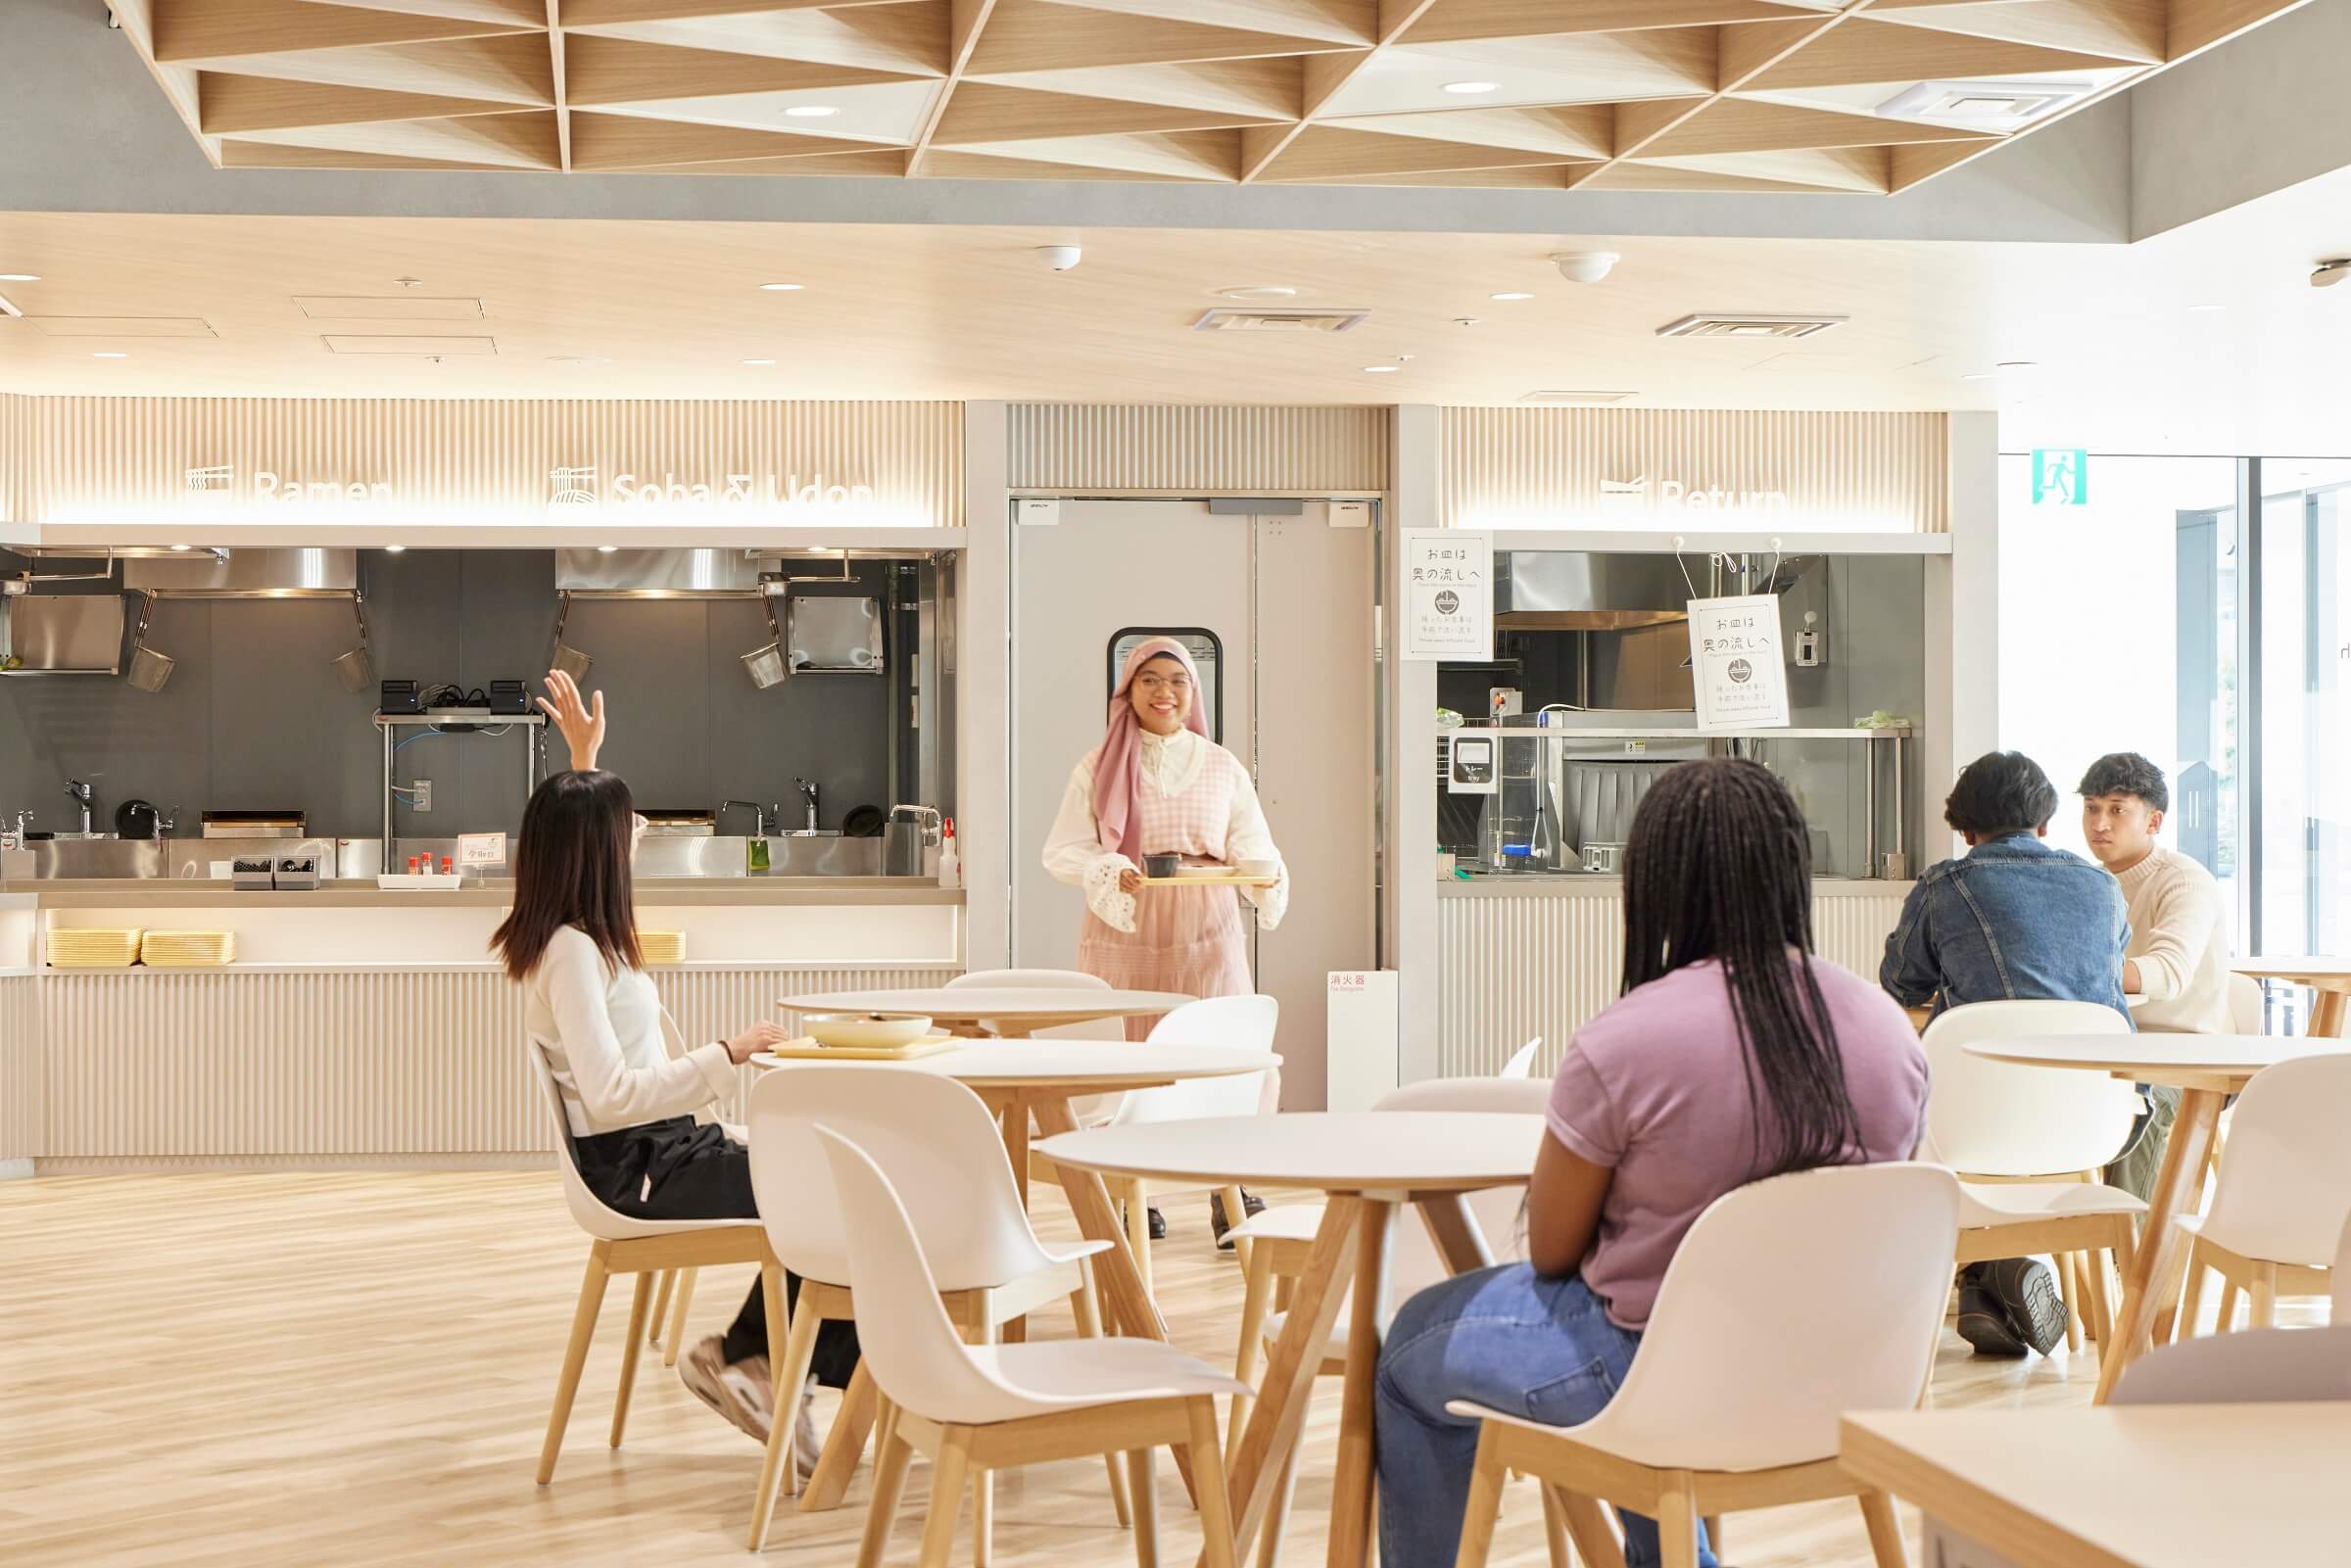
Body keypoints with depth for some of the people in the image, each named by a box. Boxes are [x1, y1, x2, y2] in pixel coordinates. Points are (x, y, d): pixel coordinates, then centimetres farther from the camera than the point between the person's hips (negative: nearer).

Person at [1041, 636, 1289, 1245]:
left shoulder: (1223, 767, 10)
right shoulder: (1097, 768, 5)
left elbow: (1252, 846, 9)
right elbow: (1062, 850, 1)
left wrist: (1264, 875, -13)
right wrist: (1111, 872, -17)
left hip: (1206, 936, 1)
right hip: (1125, 936, -1)